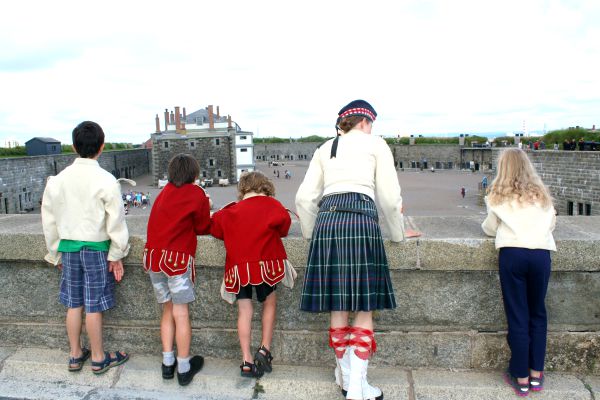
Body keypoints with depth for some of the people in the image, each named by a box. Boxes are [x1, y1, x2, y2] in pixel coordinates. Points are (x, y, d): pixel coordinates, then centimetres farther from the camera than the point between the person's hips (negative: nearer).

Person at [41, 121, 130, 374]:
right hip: (96, 249, -4)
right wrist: (116, 255, -1)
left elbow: (49, 220, 7)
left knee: (73, 304, 14)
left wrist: (56, 254, 17)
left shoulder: (58, 180, 0)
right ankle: (98, 358, 20)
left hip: (68, 248, 4)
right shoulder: (106, 181, -14)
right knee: (93, 306, 5)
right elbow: (116, 222, -11)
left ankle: (75, 355, 28)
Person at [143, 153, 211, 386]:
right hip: (178, 258, -5)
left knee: (168, 310, 16)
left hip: (153, 255, 6)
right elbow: (203, 227, 7)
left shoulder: (164, 192, 14)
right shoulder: (197, 194, -1)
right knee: (181, 314, 2)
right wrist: (211, 220, 25)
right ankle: (184, 369, 9)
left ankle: (167, 364, 20)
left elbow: (171, 221, 12)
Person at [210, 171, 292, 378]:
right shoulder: (272, 205, 2)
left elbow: (215, 227, 16)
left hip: (237, 266, 3)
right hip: (263, 262, -3)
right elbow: (283, 228, 4)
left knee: (244, 310, 6)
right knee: (270, 302, 16)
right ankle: (264, 350, 12)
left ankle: (246, 361, 7)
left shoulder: (230, 211, 13)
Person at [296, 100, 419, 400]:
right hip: (361, 219, -4)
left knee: (337, 307, 10)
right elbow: (390, 196, 5)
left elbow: (305, 198, 14)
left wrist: (311, 232, 26)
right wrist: (398, 233, 18)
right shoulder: (375, 143, 12)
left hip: (326, 221, 4)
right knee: (364, 308, 1)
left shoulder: (325, 148, 22)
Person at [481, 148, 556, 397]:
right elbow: (551, 224, 23)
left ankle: (521, 378, 12)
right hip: (541, 253, 2)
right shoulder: (541, 194, 18)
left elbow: (490, 229, 15)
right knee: (538, 314, 16)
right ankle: (536, 374, 22)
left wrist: (487, 224, 36)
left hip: (512, 253, -2)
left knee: (518, 317, 5)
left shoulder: (498, 195, 11)